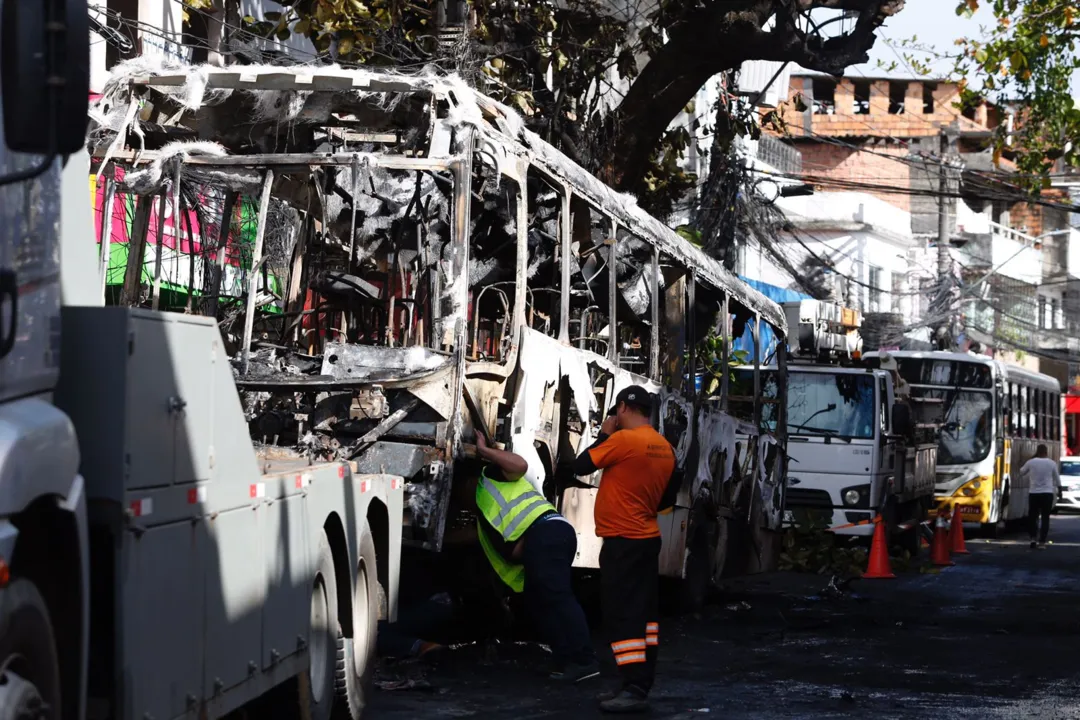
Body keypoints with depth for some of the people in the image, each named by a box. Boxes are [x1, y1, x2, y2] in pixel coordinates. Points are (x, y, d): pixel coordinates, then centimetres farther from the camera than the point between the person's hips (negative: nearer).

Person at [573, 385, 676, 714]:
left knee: (622, 615, -8)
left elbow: (581, 465, -10)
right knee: (644, 613, 11)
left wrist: (603, 435, 2)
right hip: (647, 538, 9)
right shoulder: (664, 447, 8)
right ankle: (640, 684, 15)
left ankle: (634, 690, -12)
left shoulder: (623, 440, -17)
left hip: (622, 541, -9)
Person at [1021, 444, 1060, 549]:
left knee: (1032, 516, 11)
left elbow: (1022, 472, 15)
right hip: (1047, 493, 0)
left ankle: (1032, 538, -5)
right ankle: (1042, 542, -2)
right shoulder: (1052, 463, -1)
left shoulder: (1031, 462, -3)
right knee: (1045, 518, 4)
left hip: (1033, 493, 0)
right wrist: (1059, 489, 23)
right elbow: (1057, 478, 8)